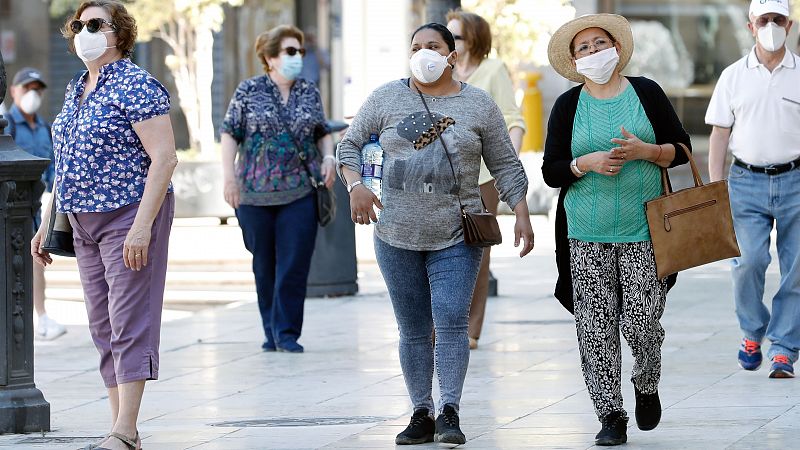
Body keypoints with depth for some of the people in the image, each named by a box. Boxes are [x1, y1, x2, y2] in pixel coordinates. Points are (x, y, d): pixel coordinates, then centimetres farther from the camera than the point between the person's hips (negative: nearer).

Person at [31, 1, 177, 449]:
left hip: (130, 217, -9)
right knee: (104, 328, 8)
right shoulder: (76, 90, 14)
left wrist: (142, 226, -24)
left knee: (129, 323, -9)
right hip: (85, 224, 9)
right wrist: (48, 223, 17)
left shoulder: (136, 86, -12)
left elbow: (164, 158, -18)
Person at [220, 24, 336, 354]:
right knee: (264, 265, 7)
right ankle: (271, 331, 19)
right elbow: (230, 133, 1)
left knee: (295, 265, -6)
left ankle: (286, 333, -2)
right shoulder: (249, 91, 1)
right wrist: (229, 175, -7)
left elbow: (323, 132, 18)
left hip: (300, 192, 1)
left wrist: (328, 158, 0)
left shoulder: (310, 93, 9)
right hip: (255, 193, -1)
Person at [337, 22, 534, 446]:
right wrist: (355, 185, -8)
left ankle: (449, 412, -14)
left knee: (451, 322, -13)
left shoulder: (479, 105, 5)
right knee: (413, 329, 6)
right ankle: (421, 415, 11)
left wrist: (521, 214, -1)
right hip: (397, 236, 2)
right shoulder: (386, 99, 6)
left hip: (456, 237, -2)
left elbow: (505, 164, 8)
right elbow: (350, 144, 10)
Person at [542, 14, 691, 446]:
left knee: (641, 324, -7)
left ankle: (646, 387, 23)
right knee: (596, 329, -4)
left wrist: (645, 151, -12)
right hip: (587, 236, 1)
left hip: (643, 232, -1)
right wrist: (587, 163, -15)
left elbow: (681, 148, 7)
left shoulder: (647, 93, 5)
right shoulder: (568, 106, 5)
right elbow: (551, 171, 4)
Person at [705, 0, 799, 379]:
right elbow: (719, 135, 8)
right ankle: (752, 333, 8)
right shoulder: (734, 77, 7)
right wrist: (714, 190, 1)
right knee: (749, 260, -15)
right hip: (747, 181, 0)